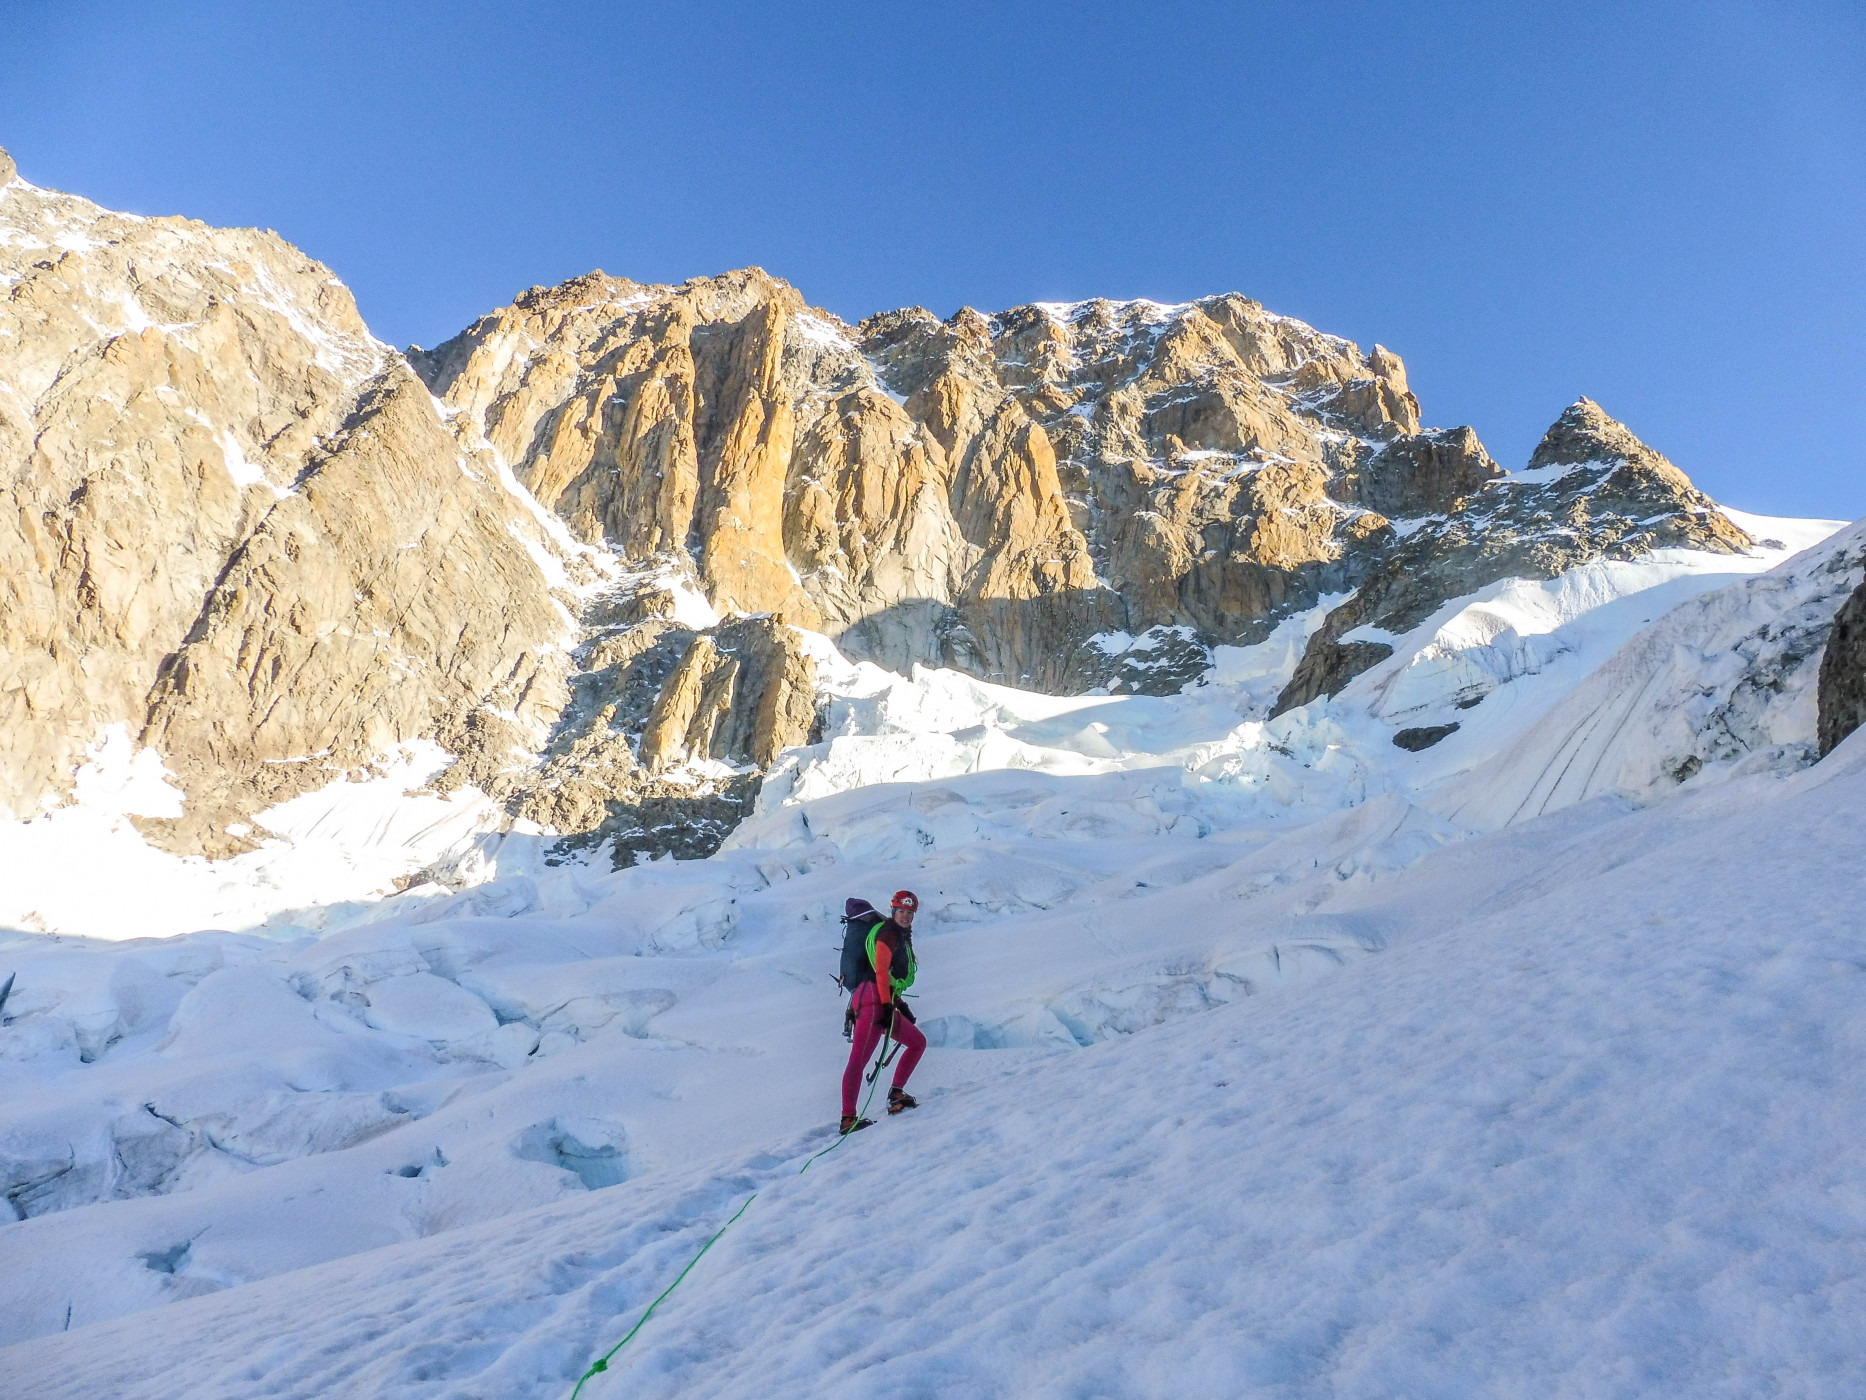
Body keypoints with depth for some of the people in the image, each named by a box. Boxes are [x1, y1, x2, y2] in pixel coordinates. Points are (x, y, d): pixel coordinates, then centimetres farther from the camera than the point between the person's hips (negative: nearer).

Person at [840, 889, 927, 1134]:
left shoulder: (903, 937, 25)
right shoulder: (888, 933, -4)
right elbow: (881, 971, -16)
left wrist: (899, 1004, 26)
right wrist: (888, 1005, -23)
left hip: (886, 1002, 10)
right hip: (874, 998, -10)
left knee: (918, 1042, 16)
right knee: (859, 1058, -17)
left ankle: (896, 1094, 10)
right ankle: (848, 1118, -23)